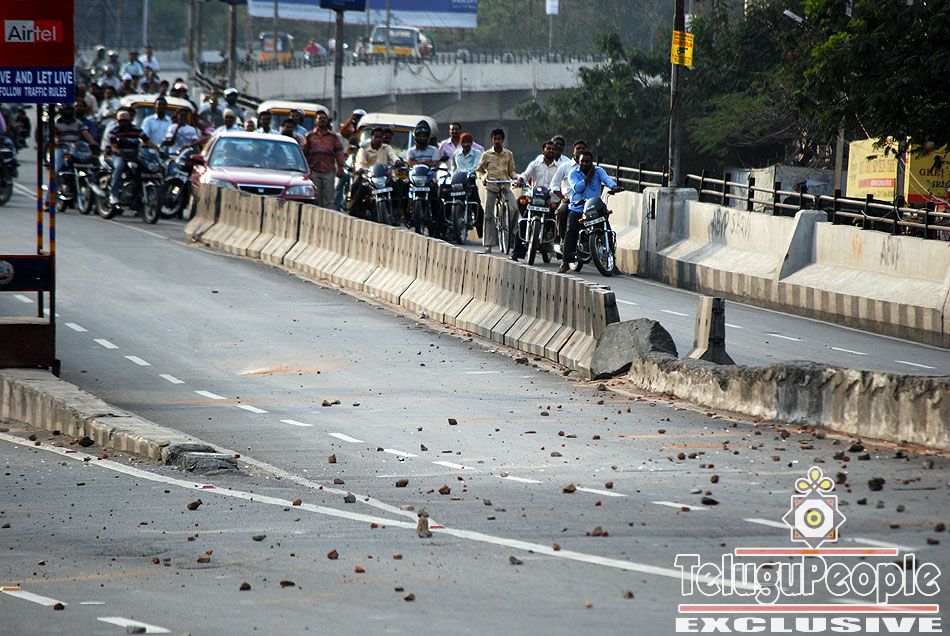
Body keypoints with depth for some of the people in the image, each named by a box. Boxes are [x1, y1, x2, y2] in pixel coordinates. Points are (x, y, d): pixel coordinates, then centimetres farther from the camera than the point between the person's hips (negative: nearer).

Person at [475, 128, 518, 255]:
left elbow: (511, 170, 15)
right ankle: (488, 244, 3)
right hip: (491, 187, -1)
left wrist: (516, 177, -5)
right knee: (489, 216, -2)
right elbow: (479, 170, 11)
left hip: (505, 186, 1)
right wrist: (483, 177, -9)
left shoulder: (508, 154, 8)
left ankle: (512, 231, 0)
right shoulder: (486, 155, 4)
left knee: (514, 208, -23)